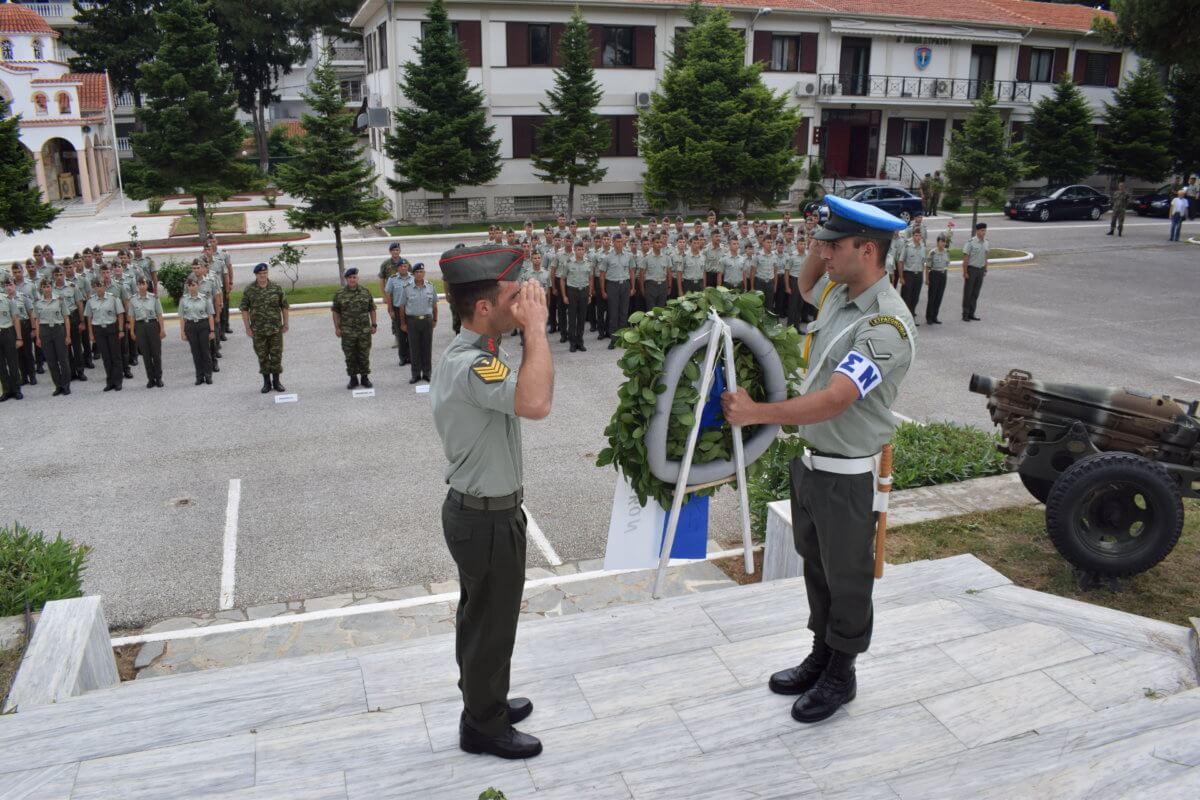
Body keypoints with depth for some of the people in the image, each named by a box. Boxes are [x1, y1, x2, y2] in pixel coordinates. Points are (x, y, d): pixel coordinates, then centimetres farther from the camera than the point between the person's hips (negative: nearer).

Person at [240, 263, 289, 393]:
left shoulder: (276, 288, -1)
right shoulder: (249, 290, -3)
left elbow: (284, 306, 5)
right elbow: (244, 309, 0)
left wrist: (285, 324, 4)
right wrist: (248, 328, -4)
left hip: (276, 329, 0)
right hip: (258, 330, 0)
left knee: (276, 355, 4)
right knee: (262, 356, 7)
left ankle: (276, 381, 17)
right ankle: (266, 382, 18)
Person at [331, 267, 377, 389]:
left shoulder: (366, 292, 4)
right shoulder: (340, 294, 1)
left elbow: (372, 309, 9)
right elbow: (335, 312, 4)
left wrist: (374, 324, 3)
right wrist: (337, 327, -2)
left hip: (364, 331, 1)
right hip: (347, 332, 0)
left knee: (364, 355, 5)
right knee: (350, 356, 5)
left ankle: (365, 378, 17)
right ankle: (353, 379, 16)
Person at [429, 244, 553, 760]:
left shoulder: (461, 355, 6)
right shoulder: (472, 365, -29)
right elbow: (536, 403, -45)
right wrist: (536, 327, -36)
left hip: (475, 509, 10)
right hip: (488, 518, -10)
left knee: (479, 616, 24)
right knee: (492, 623, 8)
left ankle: (484, 702, 43)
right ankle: (484, 727, 27)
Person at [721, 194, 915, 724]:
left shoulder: (886, 326, -25)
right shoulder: (838, 293, 2)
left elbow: (832, 401, -31)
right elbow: (806, 287, 28)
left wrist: (755, 413, -24)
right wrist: (824, 245, 8)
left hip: (849, 475, -9)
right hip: (811, 460, 9)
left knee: (846, 578, 11)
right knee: (816, 568, 22)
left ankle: (840, 676, 30)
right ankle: (820, 656, 40)